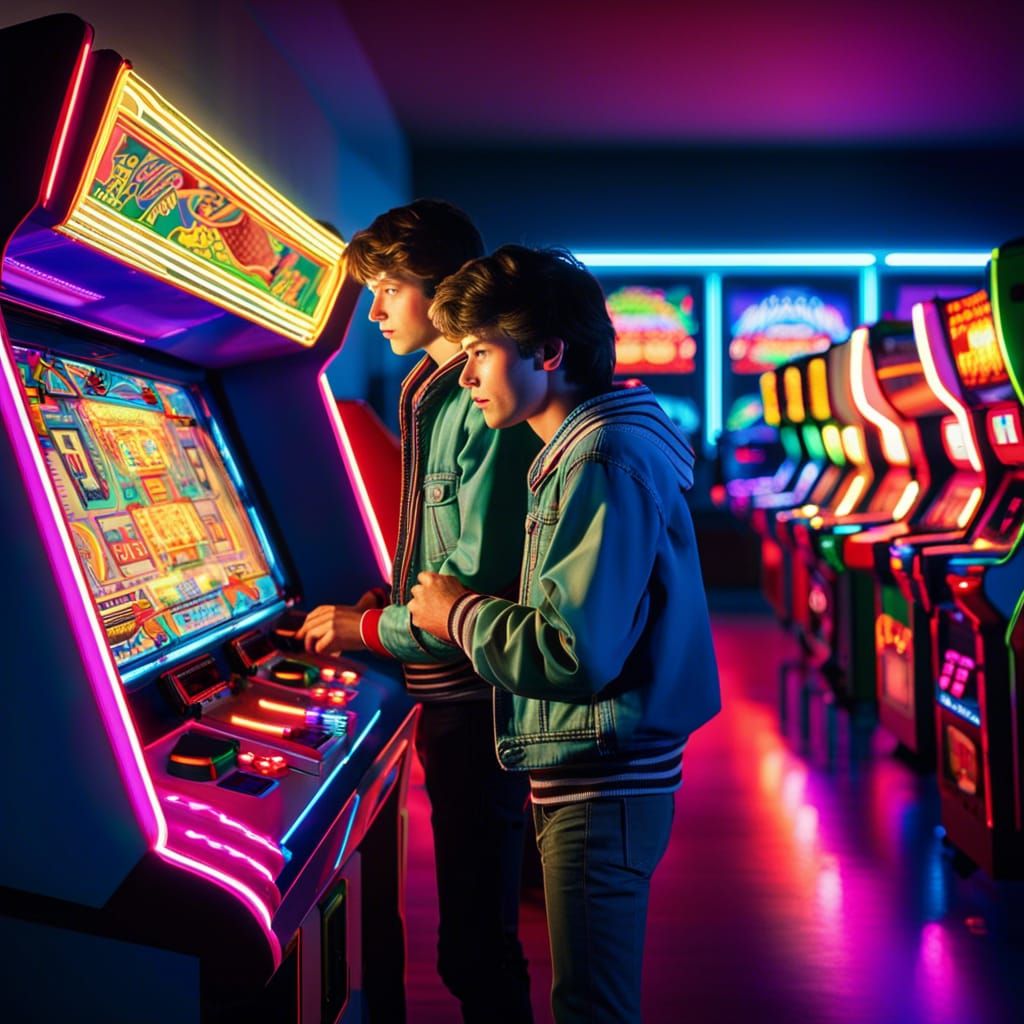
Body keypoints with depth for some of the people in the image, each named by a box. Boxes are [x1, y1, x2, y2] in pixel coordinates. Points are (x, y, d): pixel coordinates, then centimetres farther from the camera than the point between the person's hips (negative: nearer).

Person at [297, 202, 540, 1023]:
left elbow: (481, 592, -22)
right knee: (477, 920, 22)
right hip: (446, 688, 10)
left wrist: (367, 628, -10)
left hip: (475, 699, -10)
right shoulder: (433, 394, 14)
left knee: (476, 944, 0)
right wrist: (390, 598, 7)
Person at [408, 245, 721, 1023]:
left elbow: (574, 657, -26)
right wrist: (463, 608, 8)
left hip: (602, 789, -10)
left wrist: (458, 613, -12)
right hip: (581, 777, 10)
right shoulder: (579, 455, 13)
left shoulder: (606, 462, -20)